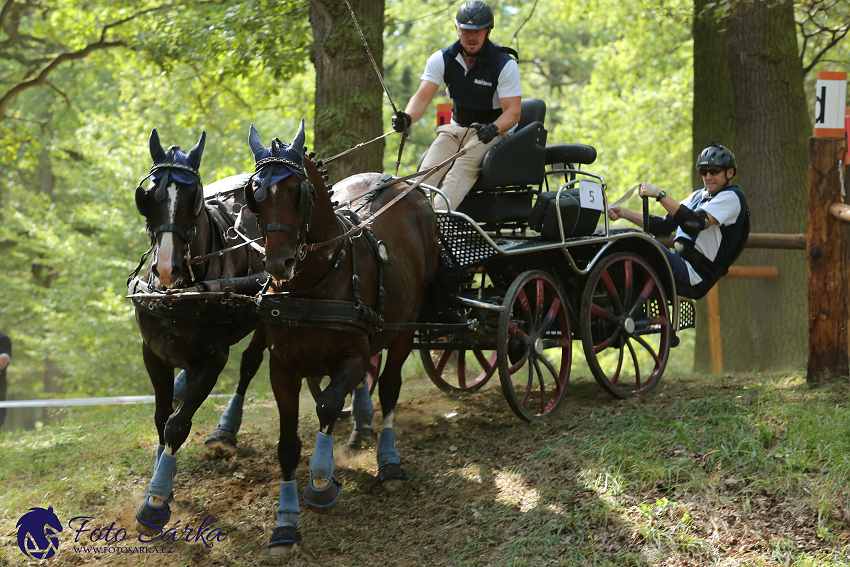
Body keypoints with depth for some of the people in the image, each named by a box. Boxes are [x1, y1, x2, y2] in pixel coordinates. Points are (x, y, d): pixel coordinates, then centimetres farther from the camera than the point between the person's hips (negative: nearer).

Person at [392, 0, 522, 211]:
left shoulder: (505, 64, -11)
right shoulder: (441, 59, 0)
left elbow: (513, 112, -14)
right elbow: (422, 97, -7)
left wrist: (493, 129, -36)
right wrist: (407, 118, -30)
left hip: (494, 131, -5)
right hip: (456, 128, 5)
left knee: (463, 169, -33)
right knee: (428, 172, -22)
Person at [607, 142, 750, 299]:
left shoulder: (732, 197, -6)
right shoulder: (698, 196, 22)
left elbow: (695, 223, -21)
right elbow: (665, 224, 16)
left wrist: (659, 194, -25)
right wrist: (624, 213, 6)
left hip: (694, 277, -9)